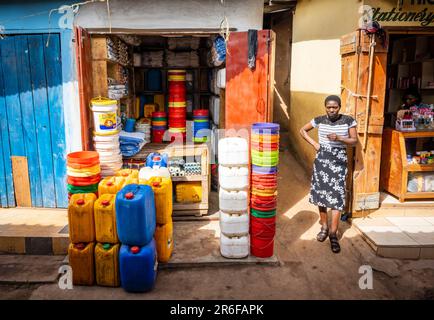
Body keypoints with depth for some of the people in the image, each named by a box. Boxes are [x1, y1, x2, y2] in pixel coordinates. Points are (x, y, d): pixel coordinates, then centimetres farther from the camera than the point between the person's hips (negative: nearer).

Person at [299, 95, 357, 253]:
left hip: (339, 161, -2)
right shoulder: (319, 120, 1)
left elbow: (354, 141, -3)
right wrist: (314, 143, -1)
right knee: (320, 193, 7)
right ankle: (324, 227, 25)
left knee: (337, 196, -6)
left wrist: (339, 138, -20)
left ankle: (333, 234, 1)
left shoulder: (348, 120, -4)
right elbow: (302, 130, 12)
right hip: (322, 159, 2)